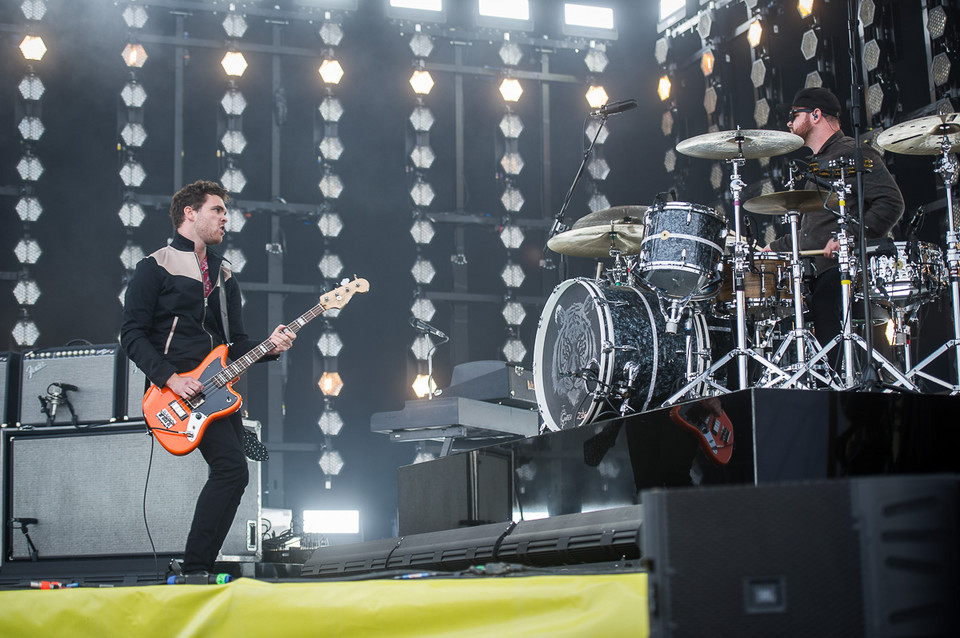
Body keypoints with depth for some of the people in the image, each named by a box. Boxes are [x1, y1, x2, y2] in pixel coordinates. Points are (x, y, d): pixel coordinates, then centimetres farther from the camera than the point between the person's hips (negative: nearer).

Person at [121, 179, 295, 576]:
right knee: (232, 468, -21)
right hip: (178, 388, -8)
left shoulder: (224, 276, 22)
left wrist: (268, 347, -2)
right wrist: (171, 379, -17)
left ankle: (198, 569, 12)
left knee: (228, 474, 3)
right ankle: (194, 567, -15)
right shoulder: (156, 268, 1)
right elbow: (132, 334, -6)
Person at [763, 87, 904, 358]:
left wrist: (848, 237, -23)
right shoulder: (816, 163, 29)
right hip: (816, 273, 9)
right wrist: (775, 248, 28)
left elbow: (891, 204, -16)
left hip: (841, 270, -9)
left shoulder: (852, 153, -2)